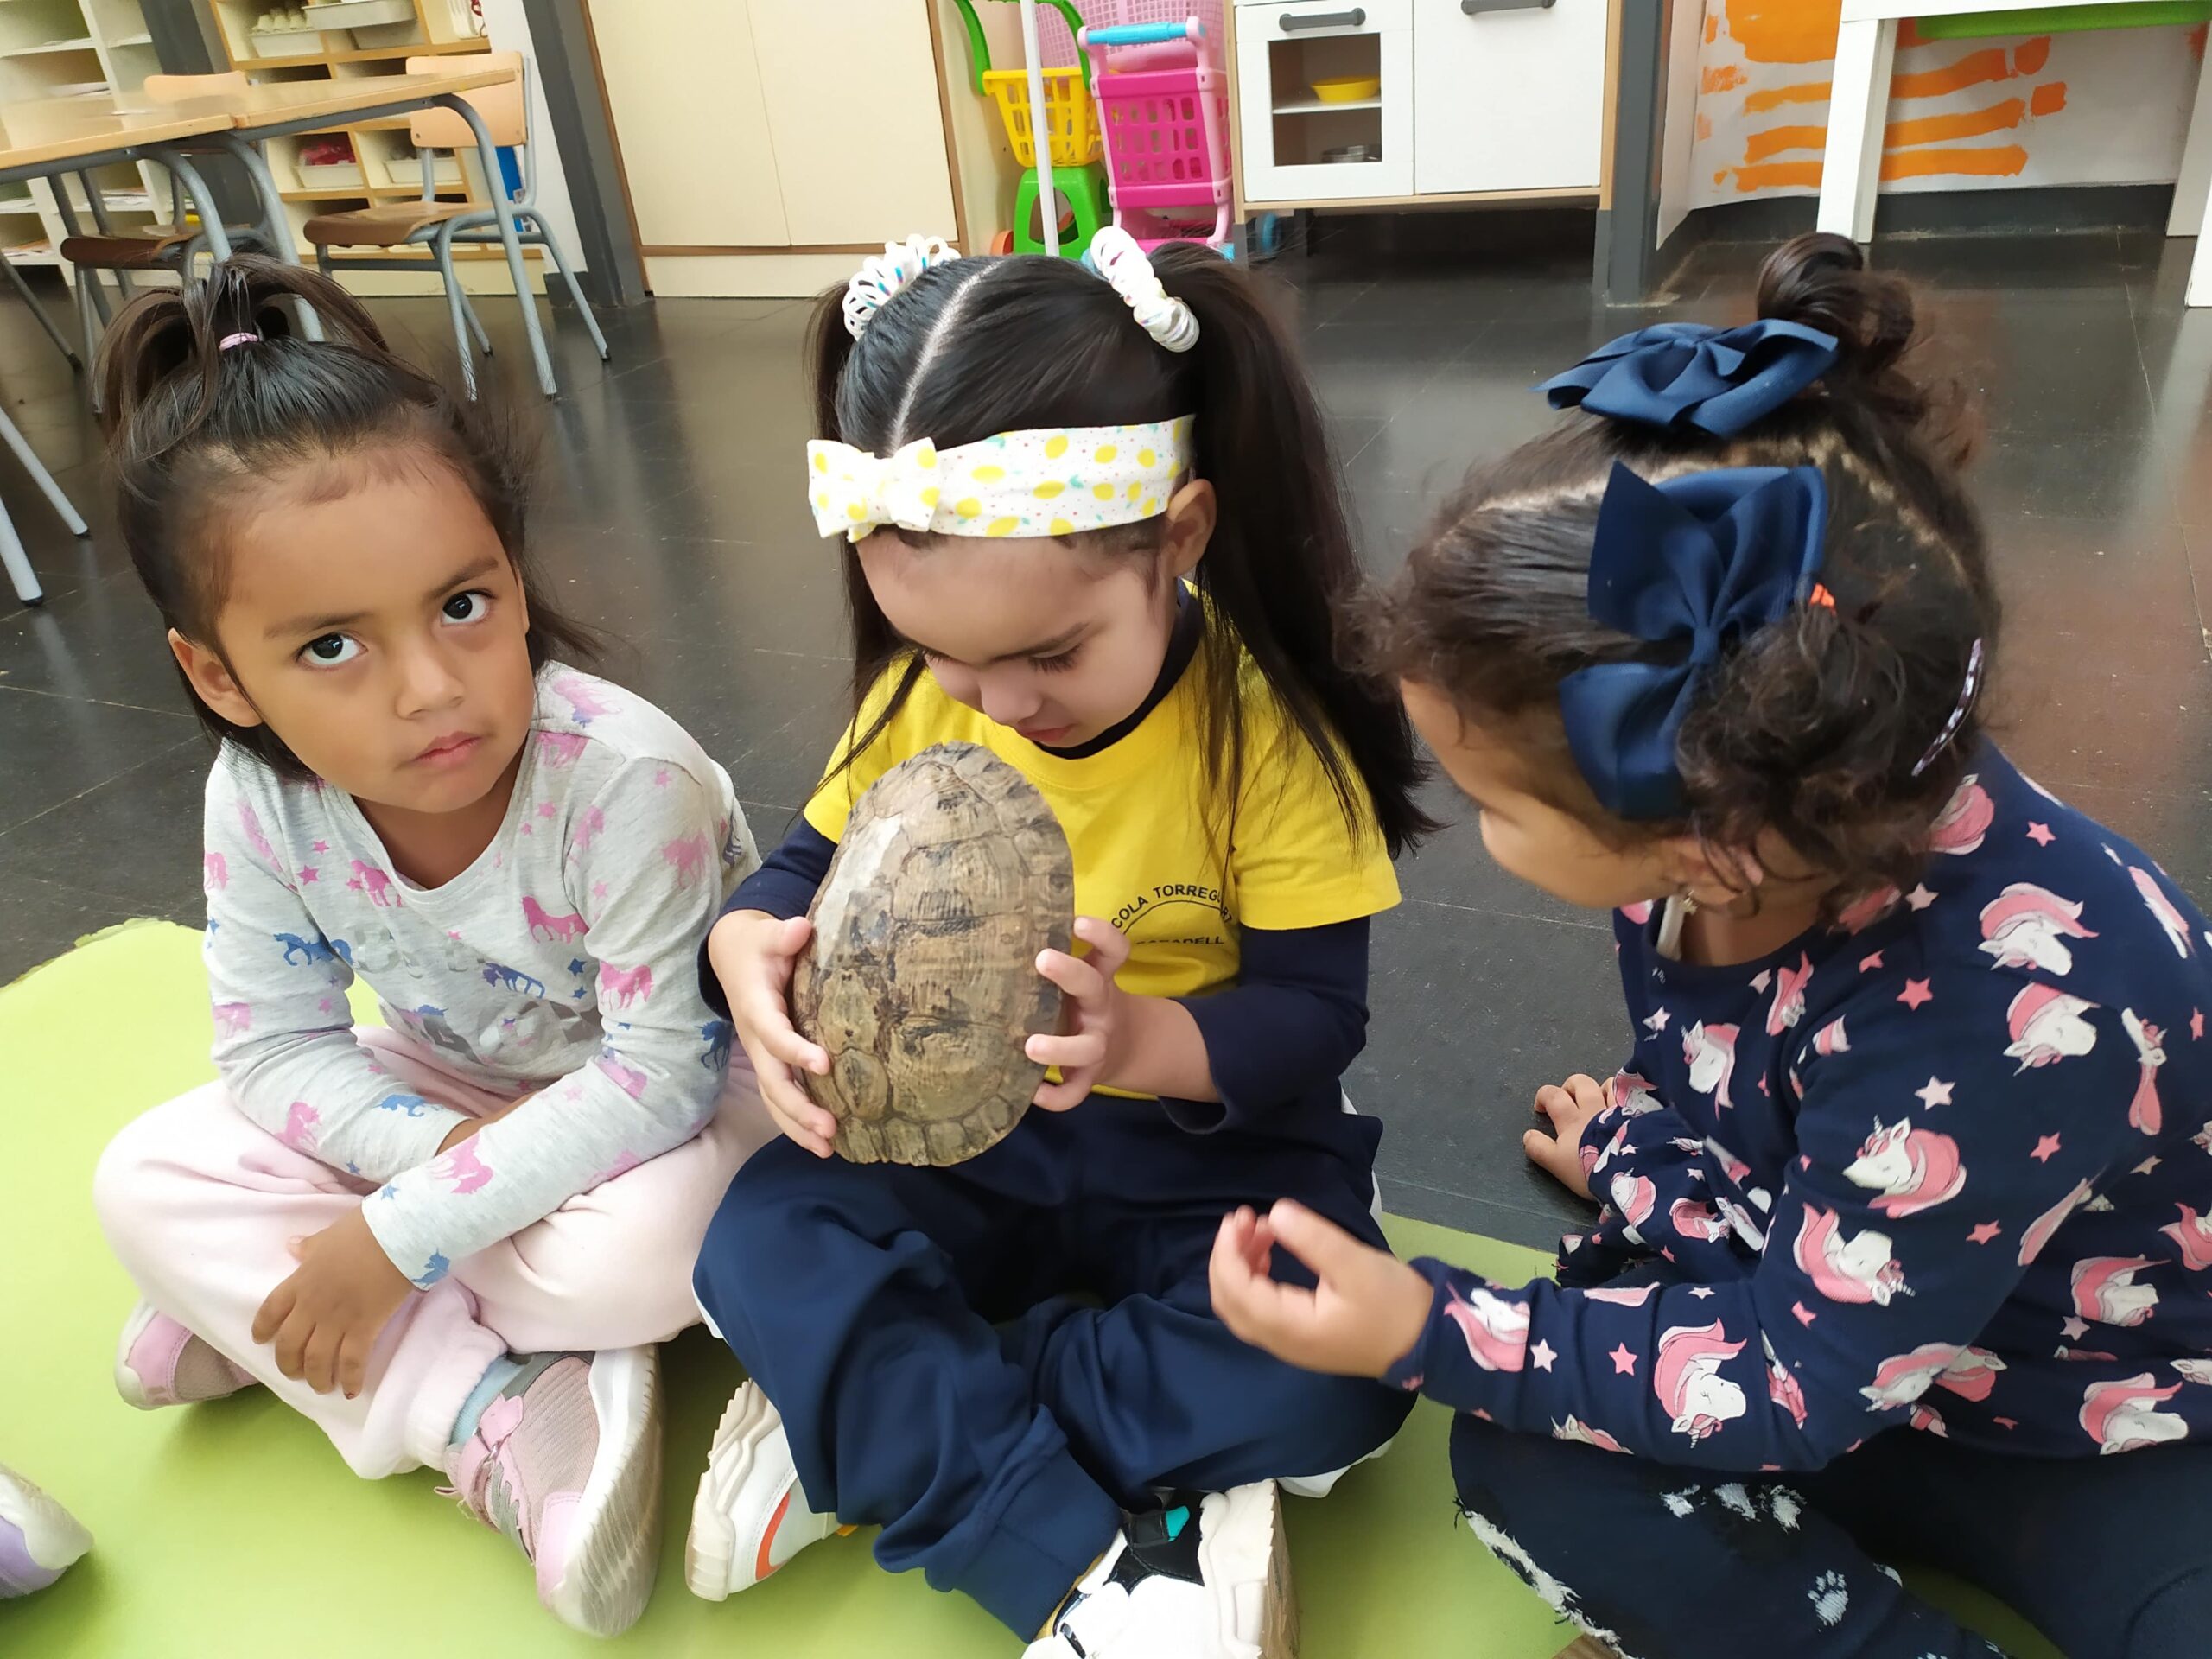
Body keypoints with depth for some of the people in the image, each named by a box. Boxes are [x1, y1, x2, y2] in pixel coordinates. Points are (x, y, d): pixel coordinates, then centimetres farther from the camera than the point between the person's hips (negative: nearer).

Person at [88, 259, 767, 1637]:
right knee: (152, 1180, -8)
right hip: (456, 1086, 5)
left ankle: (267, 1317, -6)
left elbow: (659, 1071, -30)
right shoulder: (259, 802, -20)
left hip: (670, 1080, -4)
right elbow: (275, 1047, -8)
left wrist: (401, 1231, -28)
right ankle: (499, 1417, -18)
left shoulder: (627, 777, -36)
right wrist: (445, 1147, -27)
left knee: (653, 1249, -34)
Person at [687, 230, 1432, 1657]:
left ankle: (875, 1416, -15)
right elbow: (814, 869, 2)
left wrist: (1143, 1039, -39)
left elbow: (1314, 1014, -18)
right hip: (965, 1135, 3)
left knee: (1332, 1374, -27)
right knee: (761, 1246, -20)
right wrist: (747, 948, -23)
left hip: (1213, 1150, -2)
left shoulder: (1271, 726, -20)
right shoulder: (916, 693, -8)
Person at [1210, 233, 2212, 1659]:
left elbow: (1809, 1379, -26)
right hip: (1819, 1282, 6)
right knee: (1528, 1466, -19)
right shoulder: (1702, 817, -18)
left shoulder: (2024, 1006, -37)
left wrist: (1435, 1335, -28)